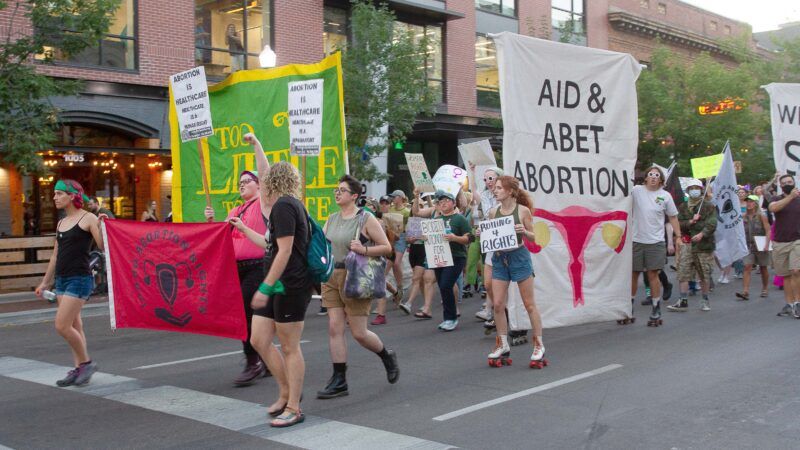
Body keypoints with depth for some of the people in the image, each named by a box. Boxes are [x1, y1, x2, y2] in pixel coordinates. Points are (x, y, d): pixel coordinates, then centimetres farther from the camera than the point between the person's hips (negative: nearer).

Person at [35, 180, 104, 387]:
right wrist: (45, 283, 23)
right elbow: (55, 256, 21)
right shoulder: (61, 223, 14)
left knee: (62, 325, -11)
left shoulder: (88, 219, -7)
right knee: (74, 327, 10)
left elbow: (103, 246, -16)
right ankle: (79, 370, 17)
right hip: (62, 280, 8)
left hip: (79, 279, -7)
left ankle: (86, 362, 5)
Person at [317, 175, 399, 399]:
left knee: (359, 332, -1)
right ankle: (339, 381, 7)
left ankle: (387, 356, 28)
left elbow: (386, 247, -6)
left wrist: (364, 250, -20)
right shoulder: (332, 220, 12)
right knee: (334, 328, 0)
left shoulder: (366, 219, -5)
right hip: (332, 277, 6)